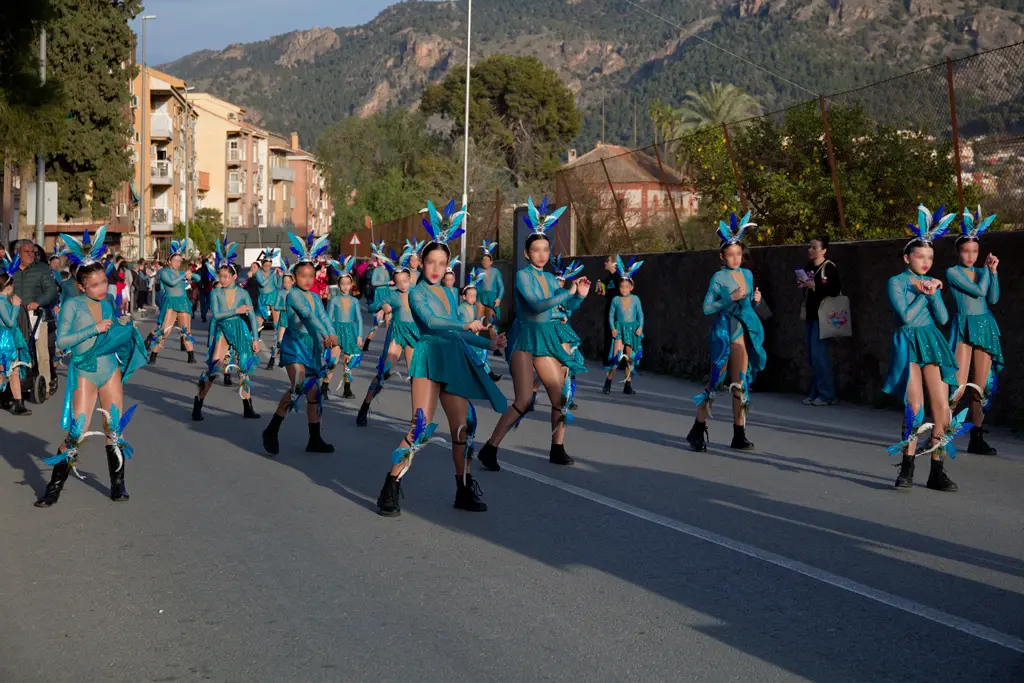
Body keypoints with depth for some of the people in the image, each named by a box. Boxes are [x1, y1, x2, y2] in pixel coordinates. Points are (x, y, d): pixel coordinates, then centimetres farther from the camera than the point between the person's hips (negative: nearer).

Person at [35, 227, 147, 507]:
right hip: (84, 371, -4)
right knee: (77, 432, -7)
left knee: (115, 428, 5)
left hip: (111, 368, 5)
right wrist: (94, 329, -17)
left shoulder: (109, 302, 8)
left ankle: (117, 483, 15)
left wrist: (125, 331, 1)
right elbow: (61, 340, -12)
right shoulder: (73, 305, -7)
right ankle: (55, 486, 4)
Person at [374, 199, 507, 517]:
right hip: (430, 360, -7)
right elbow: (430, 320, -16)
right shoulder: (417, 293, 2)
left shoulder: (450, 294, 22)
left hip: (454, 363, 7)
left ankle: (465, 491, 14)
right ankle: (391, 489, -12)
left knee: (463, 427, 4)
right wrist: (466, 326, -19)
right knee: (421, 427, -16)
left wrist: (489, 343, 21)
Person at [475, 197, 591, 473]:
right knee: (524, 401, -17)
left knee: (562, 396, 8)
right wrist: (568, 292, -19)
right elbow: (537, 305, -24)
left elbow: (567, 306, 23)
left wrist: (580, 296, 3)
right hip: (525, 339, -7)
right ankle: (489, 449, -11)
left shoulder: (550, 278, 10)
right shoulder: (523, 275, -9)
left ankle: (558, 450, 22)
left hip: (547, 341, 7)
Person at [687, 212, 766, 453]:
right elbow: (707, 307, -10)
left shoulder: (748, 274, 10)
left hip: (745, 332, 6)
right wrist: (731, 299, -18)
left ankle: (739, 435, 11)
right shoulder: (719, 278, -7)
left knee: (741, 383, 6)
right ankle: (698, 431, 4)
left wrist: (755, 300, -1)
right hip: (724, 333, -6)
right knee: (715, 381, -5)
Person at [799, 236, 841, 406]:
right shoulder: (808, 268, 14)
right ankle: (815, 393, 14)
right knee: (812, 355, 9)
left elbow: (835, 290, -19)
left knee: (819, 354, -11)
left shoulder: (829, 267, -9)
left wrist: (814, 286, -20)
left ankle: (827, 395, -6)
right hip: (810, 315, 8)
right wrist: (802, 284, 7)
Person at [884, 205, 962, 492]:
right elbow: (906, 316, -12)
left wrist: (933, 292, -7)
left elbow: (942, 318, 5)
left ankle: (937, 471, 3)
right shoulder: (896, 282, 0)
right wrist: (924, 293, -5)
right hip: (908, 344, -5)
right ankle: (907, 469, -1)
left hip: (932, 343, 5)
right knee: (915, 408, -11)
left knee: (942, 408, -3)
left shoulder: (931, 281, 14)